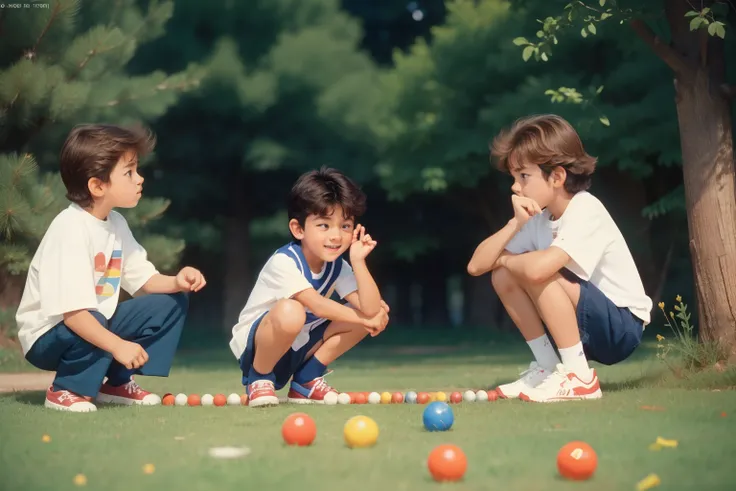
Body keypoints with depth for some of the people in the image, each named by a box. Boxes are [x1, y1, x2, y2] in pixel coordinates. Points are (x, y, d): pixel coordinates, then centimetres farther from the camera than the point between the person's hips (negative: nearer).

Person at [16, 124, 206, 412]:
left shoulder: (116, 223, 1)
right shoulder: (70, 228, -27)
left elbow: (144, 279, 7)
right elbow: (72, 311, -32)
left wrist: (176, 282, -13)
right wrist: (118, 345, -34)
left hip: (94, 324, 9)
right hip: (50, 335, -9)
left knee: (171, 302, 3)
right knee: (87, 328, -40)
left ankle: (118, 383, 6)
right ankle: (65, 390, -10)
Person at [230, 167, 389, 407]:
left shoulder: (338, 267, -4)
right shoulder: (284, 261, -23)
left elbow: (371, 309, -15)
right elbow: (316, 305, -28)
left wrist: (359, 262, -24)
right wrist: (367, 320, -19)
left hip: (299, 350, 7)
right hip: (254, 348, -7)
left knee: (371, 314, -6)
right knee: (290, 311, -40)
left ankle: (306, 381, 4)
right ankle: (260, 379, -13)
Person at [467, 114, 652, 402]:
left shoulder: (586, 211, -22)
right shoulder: (537, 217, 1)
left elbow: (539, 267, -39)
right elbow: (476, 266, -4)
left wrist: (504, 258, -15)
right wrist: (515, 223, -17)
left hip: (621, 327, -8)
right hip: (583, 328, 8)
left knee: (538, 272, -27)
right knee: (503, 275, -2)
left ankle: (578, 377, -18)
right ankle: (547, 367, 4)